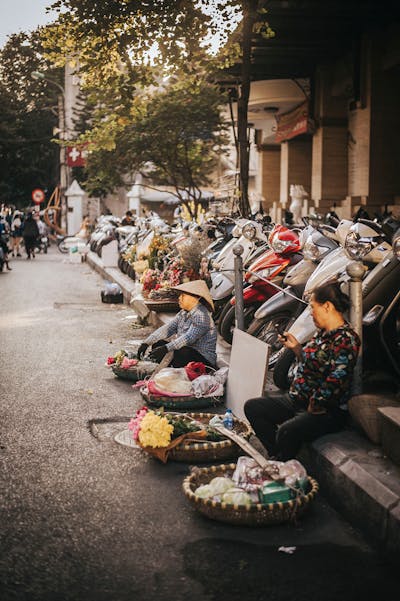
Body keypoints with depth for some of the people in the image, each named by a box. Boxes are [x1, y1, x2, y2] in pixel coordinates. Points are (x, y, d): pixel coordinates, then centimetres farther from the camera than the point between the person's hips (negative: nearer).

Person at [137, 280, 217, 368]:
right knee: (158, 344, 0)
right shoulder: (183, 313, 10)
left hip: (204, 359, -9)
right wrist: (146, 343, -9)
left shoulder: (201, 315, -18)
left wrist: (166, 348, -40)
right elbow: (167, 328, 3)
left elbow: (189, 338, -30)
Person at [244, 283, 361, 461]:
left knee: (287, 432, -35)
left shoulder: (346, 340, -19)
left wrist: (313, 409, -17)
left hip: (327, 412, -10)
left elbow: (334, 385, -24)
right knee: (252, 406, 4)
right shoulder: (322, 333, 11)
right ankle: (278, 456, 4)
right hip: (298, 399, 10)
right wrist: (296, 347, 11)